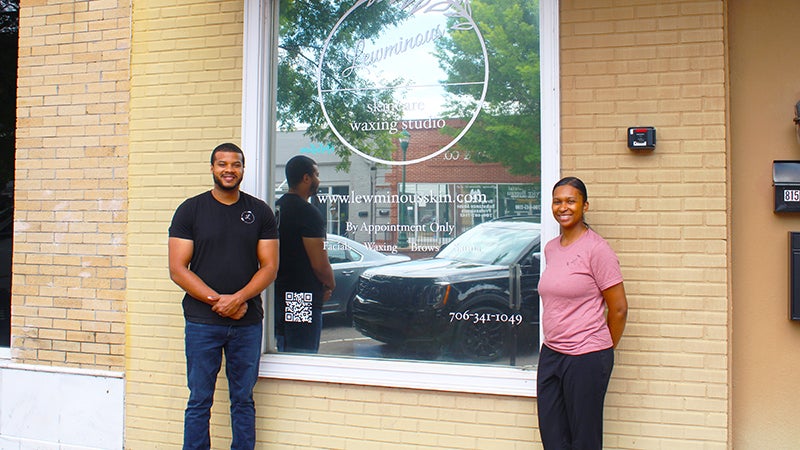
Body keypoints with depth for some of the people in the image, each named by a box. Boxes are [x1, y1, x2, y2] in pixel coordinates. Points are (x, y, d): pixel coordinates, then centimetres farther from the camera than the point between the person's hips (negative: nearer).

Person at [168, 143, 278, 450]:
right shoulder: (190, 210, 3)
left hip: (248, 322, 1)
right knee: (199, 402, 5)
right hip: (202, 322, -1)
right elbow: (177, 269, -3)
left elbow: (269, 266, 3)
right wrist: (217, 301, -12)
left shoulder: (260, 212, 7)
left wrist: (239, 298, -13)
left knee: (243, 400, 9)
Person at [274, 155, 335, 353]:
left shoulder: (276, 207, 11)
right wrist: (330, 285, 2)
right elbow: (319, 264, -19)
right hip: (302, 298, -9)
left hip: (278, 294, 9)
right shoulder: (308, 212, -16)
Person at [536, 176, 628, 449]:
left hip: (586, 357, -7)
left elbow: (619, 309, -8)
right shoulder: (551, 248, 10)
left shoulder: (596, 249, -11)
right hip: (550, 354, 7)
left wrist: (602, 352, 3)